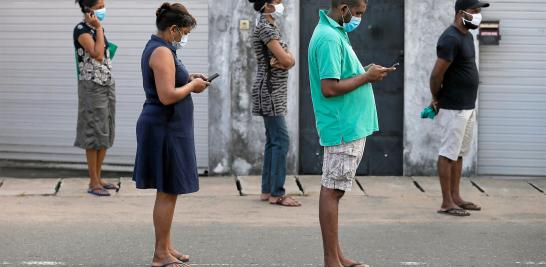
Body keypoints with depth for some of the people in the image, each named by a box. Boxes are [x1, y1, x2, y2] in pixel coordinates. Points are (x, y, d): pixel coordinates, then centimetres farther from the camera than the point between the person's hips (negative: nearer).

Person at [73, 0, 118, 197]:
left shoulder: (97, 27, 12)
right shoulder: (81, 30, -13)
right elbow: (97, 55, -25)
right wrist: (98, 28, -20)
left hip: (107, 84, 8)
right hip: (92, 86, -8)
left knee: (106, 134, 10)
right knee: (94, 134, -5)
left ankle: (98, 177, 19)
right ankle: (93, 183, 0)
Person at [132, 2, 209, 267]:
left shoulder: (155, 48, 14)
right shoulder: (162, 52, -18)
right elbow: (167, 96, -25)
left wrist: (189, 80, 11)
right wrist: (191, 86, -11)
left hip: (162, 126, 11)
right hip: (166, 128, -11)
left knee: (167, 192, 16)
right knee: (168, 192, -5)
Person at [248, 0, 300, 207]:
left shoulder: (272, 28, 16)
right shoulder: (265, 28, -14)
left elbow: (290, 60, 11)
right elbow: (286, 60, -21)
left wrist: (284, 59, -11)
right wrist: (287, 57, 0)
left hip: (275, 92, 10)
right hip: (270, 91, -10)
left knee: (273, 141, 10)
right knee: (281, 141, -11)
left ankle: (267, 190, 13)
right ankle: (277, 194, -10)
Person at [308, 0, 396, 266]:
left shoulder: (336, 33, 14)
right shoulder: (329, 38, -18)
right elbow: (329, 88, -23)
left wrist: (365, 73, 8)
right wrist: (366, 77, -15)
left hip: (351, 127, 10)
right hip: (343, 128, -10)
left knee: (334, 190, 13)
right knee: (332, 191, -5)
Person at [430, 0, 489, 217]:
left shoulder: (467, 36, 12)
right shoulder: (451, 39, -19)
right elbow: (436, 74, -20)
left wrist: (439, 98, 12)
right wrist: (437, 99, -4)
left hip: (468, 107, 9)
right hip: (454, 109, -9)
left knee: (459, 154, 14)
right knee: (448, 154, -4)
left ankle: (456, 197, 21)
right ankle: (446, 203, 0)